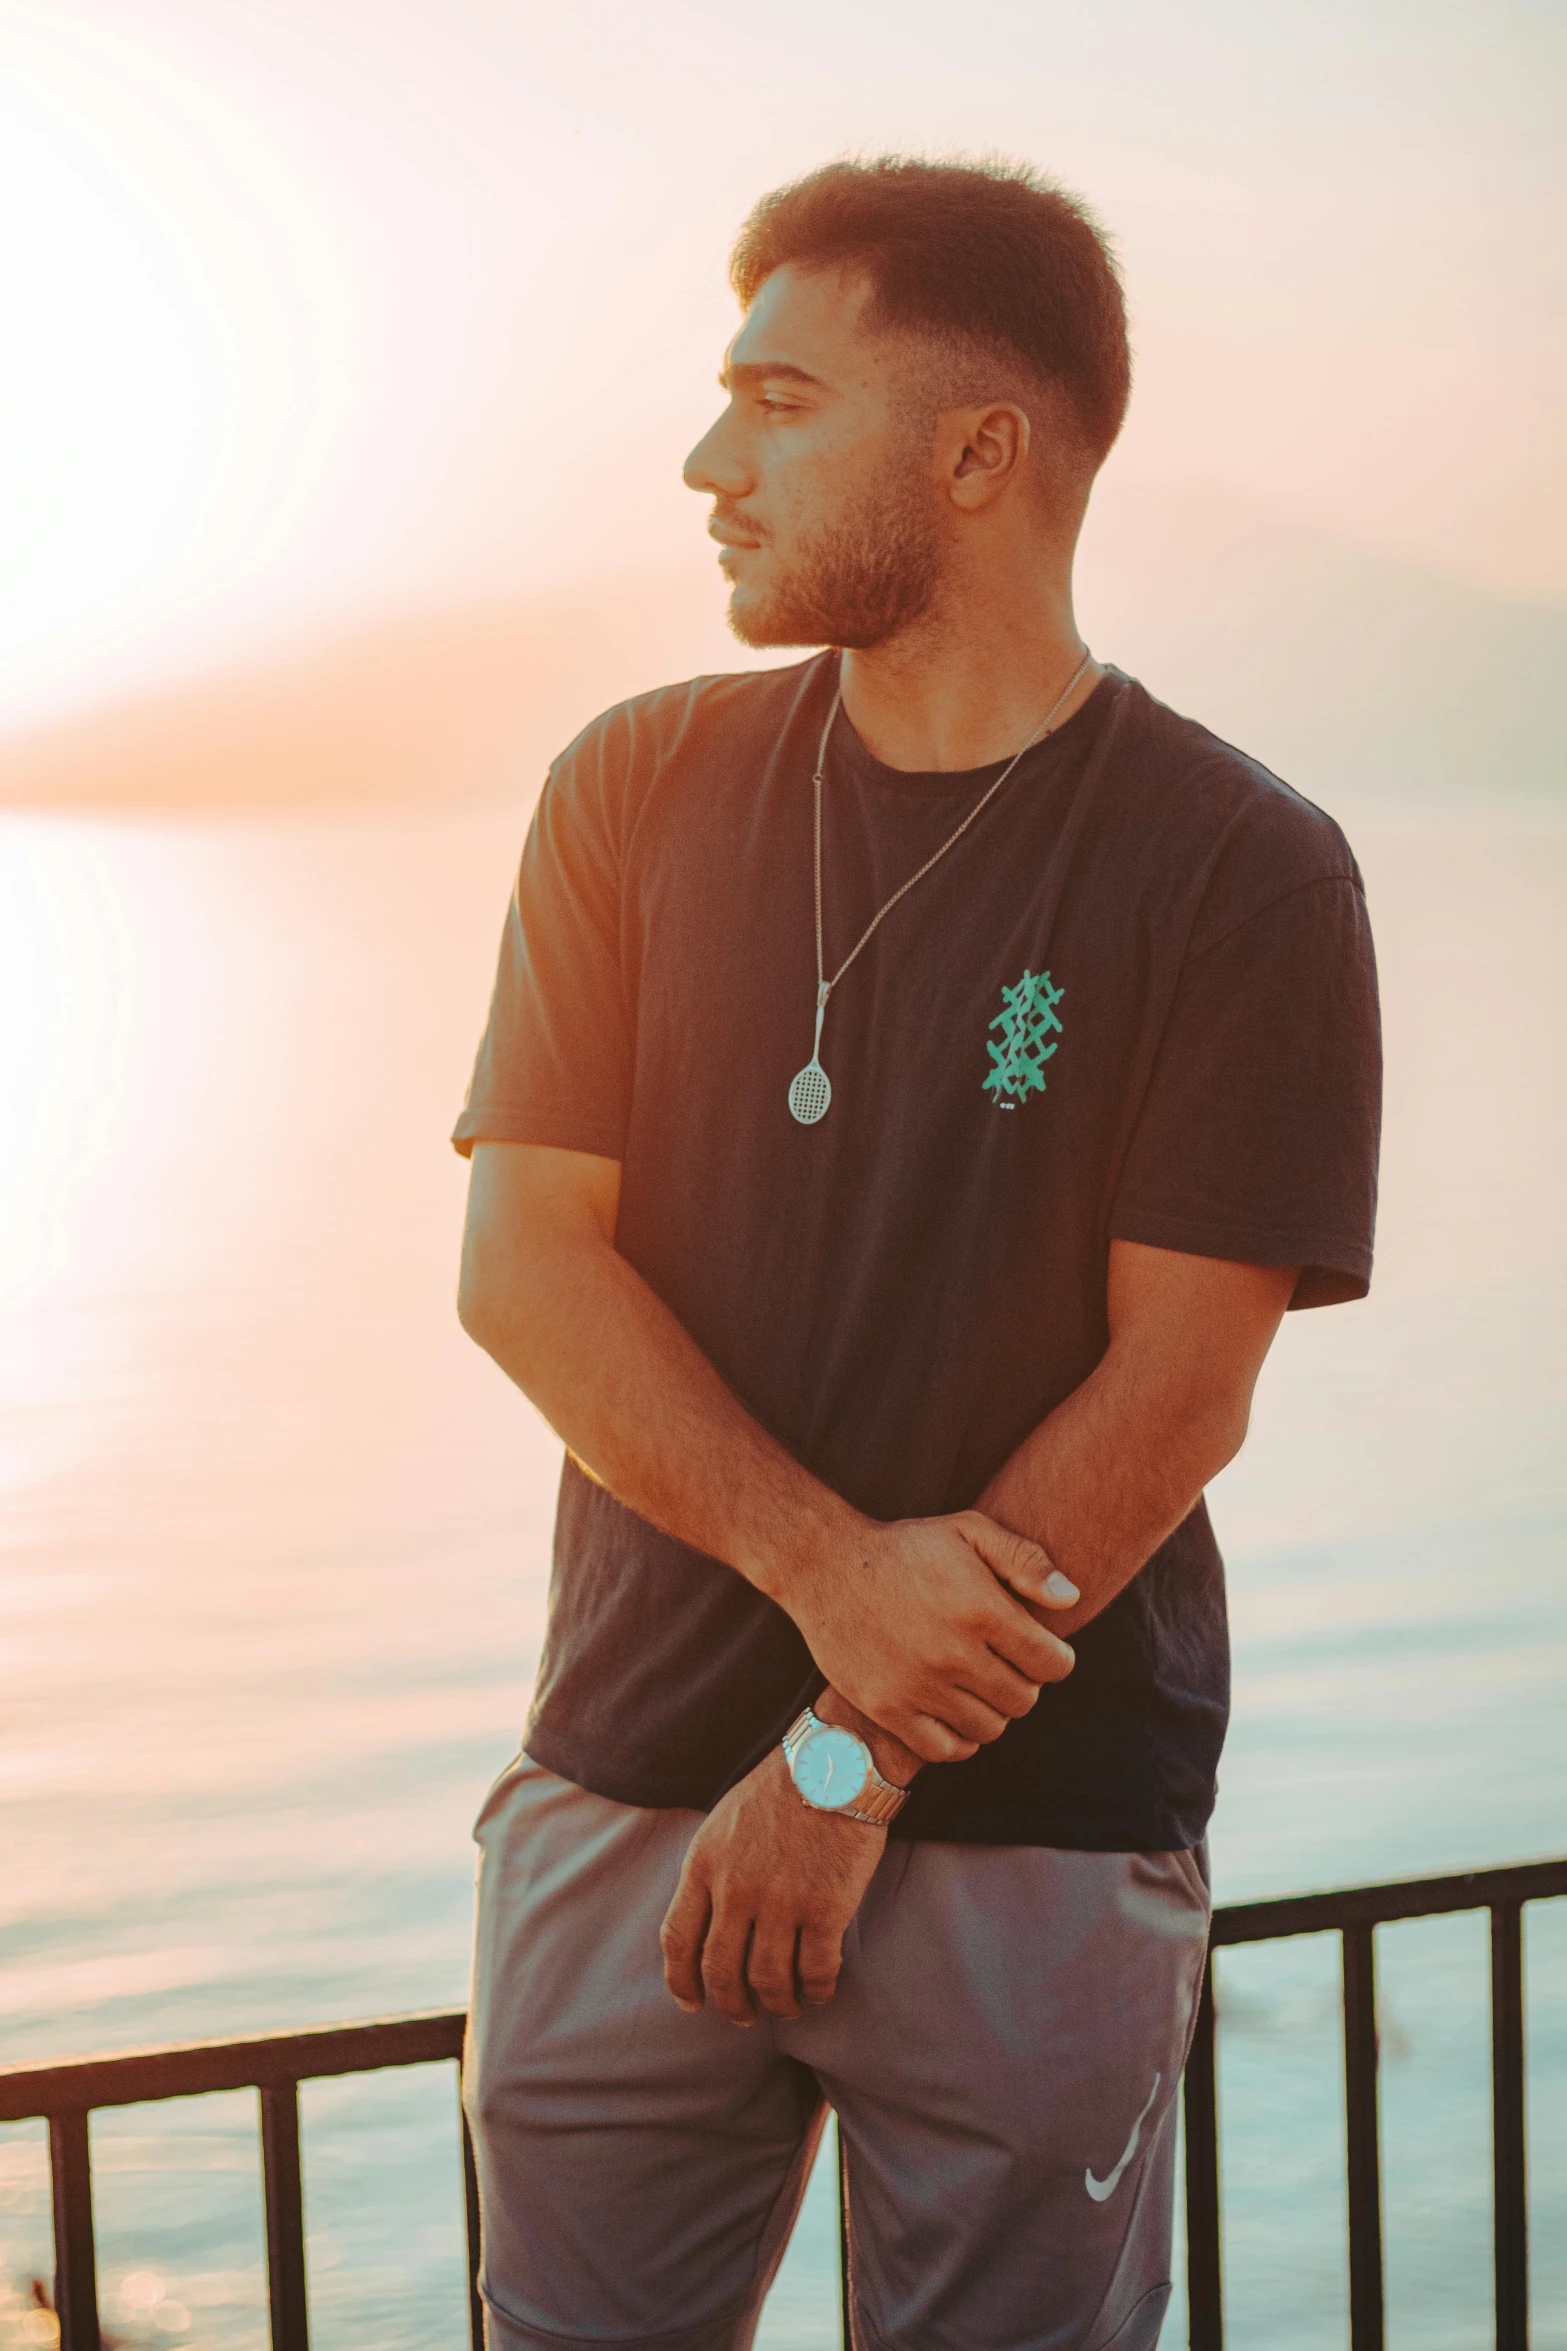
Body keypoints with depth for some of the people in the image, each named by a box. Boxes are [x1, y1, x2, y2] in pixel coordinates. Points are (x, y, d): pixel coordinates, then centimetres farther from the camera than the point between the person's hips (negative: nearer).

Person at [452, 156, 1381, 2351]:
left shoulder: (1245, 871, -6)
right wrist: (834, 1571, -15)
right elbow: (521, 1261, -2)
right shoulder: (639, 791, 4)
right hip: (628, 1794, 3)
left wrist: (858, 1756, -12)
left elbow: (1177, 1391, -10)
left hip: (1040, 1844, -2)